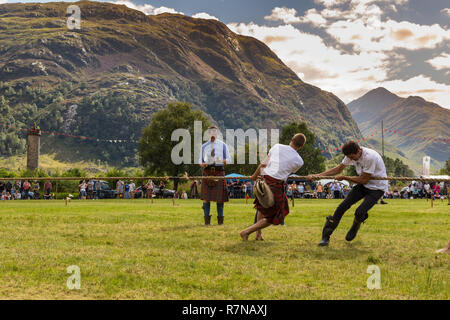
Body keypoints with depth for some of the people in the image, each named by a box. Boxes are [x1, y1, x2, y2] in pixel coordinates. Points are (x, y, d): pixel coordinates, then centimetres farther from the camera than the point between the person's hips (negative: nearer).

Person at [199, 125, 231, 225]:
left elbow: (229, 159, 7)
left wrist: (222, 160, -16)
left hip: (219, 171, -1)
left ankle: (220, 219, 10)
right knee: (206, 196, -4)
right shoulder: (204, 146, 13)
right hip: (207, 171, 1)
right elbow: (200, 160, 16)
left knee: (220, 196, -1)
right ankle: (207, 219, 4)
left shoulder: (223, 145, 9)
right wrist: (203, 164, -8)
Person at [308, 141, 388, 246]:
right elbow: (339, 168, 4)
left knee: (359, 212, -23)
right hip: (363, 185, 6)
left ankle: (356, 226, 14)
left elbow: (363, 180, -23)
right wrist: (318, 175, -4)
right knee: (343, 206, -9)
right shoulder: (352, 154, -8)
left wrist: (344, 178, -15)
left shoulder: (370, 157, -31)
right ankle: (326, 236, -3)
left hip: (377, 188, -6)